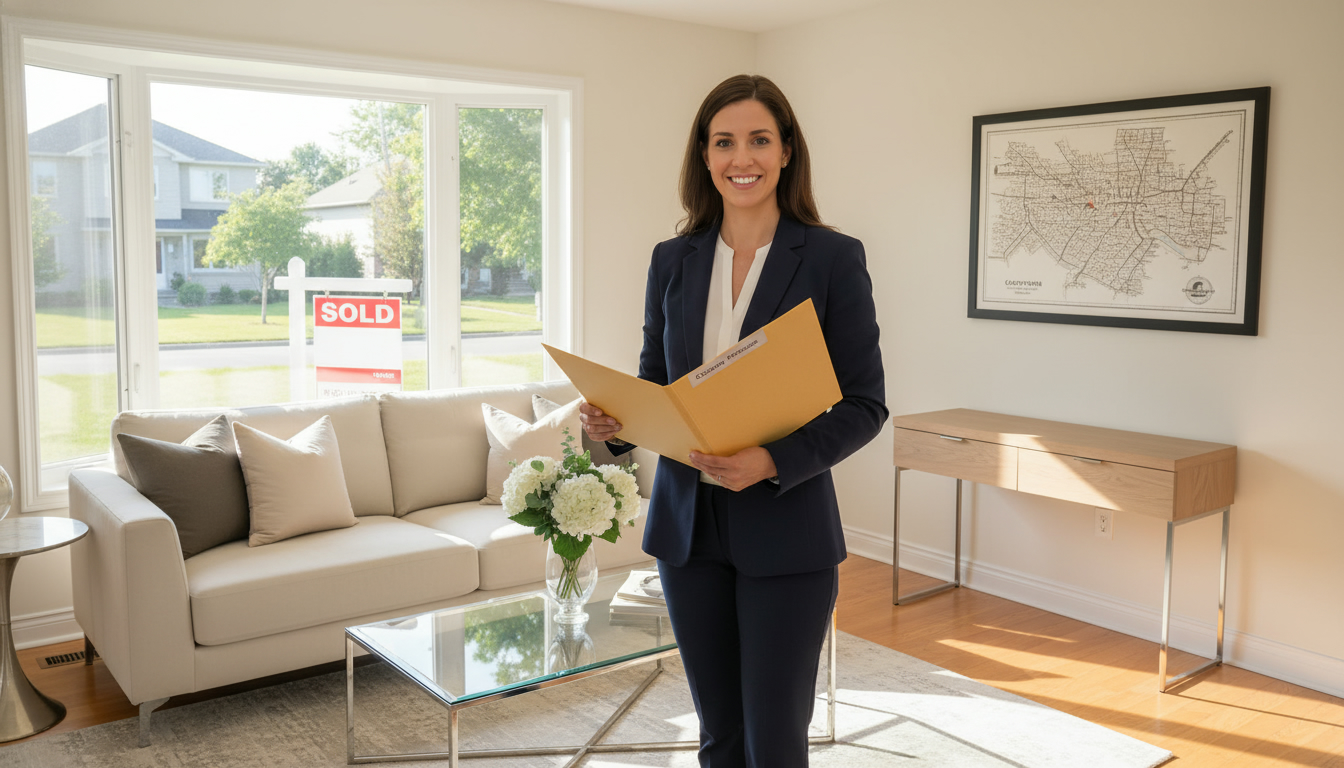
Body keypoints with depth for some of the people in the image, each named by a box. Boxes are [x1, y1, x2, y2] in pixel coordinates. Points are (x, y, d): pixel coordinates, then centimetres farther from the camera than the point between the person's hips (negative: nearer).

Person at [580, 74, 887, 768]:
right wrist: (613, 421, -9)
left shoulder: (833, 258, -6)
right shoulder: (673, 260, 5)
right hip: (687, 524, 4)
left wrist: (774, 462, -22)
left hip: (785, 530, -3)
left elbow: (864, 404, -7)